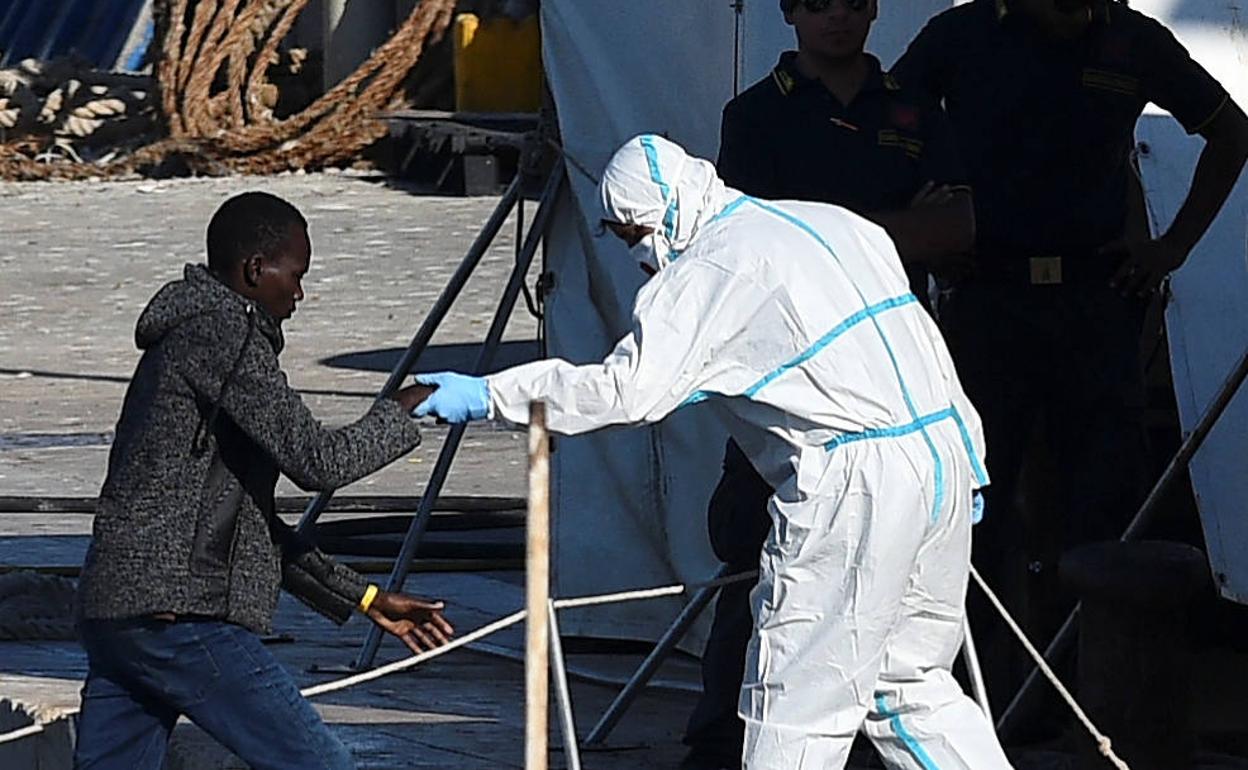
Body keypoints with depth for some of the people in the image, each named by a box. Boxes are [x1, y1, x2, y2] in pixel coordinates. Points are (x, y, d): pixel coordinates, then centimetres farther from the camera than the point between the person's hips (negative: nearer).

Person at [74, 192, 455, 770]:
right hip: (177, 614, -10)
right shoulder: (219, 333, -8)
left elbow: (250, 522, 27)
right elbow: (317, 461, -14)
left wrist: (364, 598, 26)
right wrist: (399, 414, 5)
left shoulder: (187, 338, 24)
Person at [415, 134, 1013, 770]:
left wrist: (488, 396, -9)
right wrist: (969, 464, 24)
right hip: (945, 456, 9)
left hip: (854, 483, -9)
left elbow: (626, 390, -15)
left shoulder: (709, 270, -6)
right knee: (908, 683, 17)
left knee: (797, 694, -2)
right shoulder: (835, 224, 19)